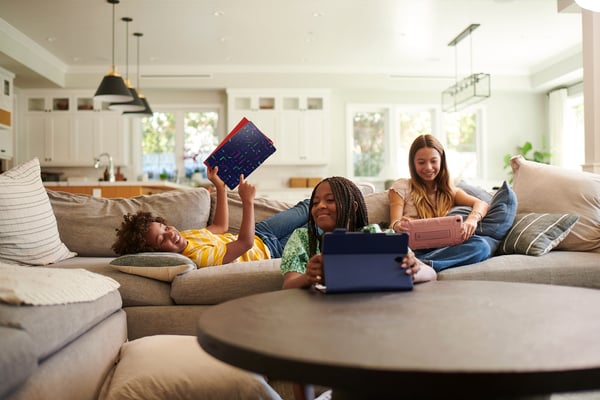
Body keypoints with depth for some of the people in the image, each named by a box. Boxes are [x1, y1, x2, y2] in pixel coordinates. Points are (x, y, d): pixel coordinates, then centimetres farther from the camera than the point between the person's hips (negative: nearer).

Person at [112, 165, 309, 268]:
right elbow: (245, 242, -43)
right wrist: (247, 201, -44)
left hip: (260, 232, 7)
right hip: (267, 249, -7)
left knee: (306, 207, 17)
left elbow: (220, 227, 2)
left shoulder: (183, 237, -12)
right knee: (307, 209, 12)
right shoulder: (199, 257, -41)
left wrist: (220, 187, -3)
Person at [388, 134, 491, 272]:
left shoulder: (450, 191, 23)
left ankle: (418, 264, -41)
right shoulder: (401, 187, 14)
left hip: (443, 250, 3)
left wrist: (472, 219, -20)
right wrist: (397, 225, -26)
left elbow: (482, 204, 6)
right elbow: (395, 223, 1)